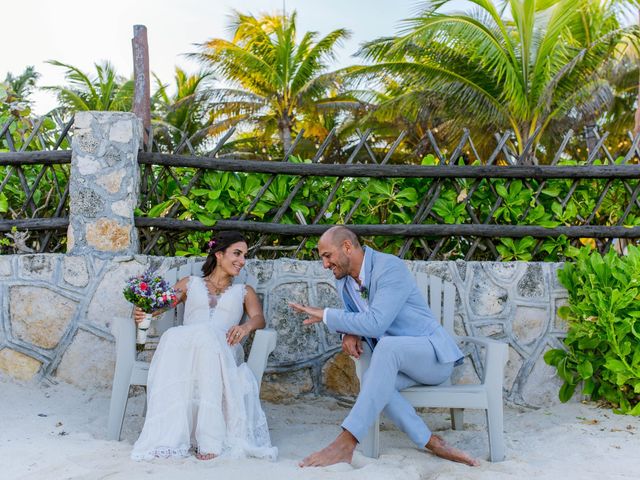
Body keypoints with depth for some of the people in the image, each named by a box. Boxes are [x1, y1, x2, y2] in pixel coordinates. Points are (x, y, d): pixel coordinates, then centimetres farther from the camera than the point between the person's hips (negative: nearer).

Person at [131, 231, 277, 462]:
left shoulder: (244, 292, 28)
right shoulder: (190, 284, 29)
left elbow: (259, 318, 8)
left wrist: (247, 325, -17)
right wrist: (143, 311, -7)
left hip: (224, 353, -1)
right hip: (186, 351, 1)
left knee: (207, 335, -37)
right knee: (172, 337, -35)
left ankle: (211, 439, -40)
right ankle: (169, 435, -40)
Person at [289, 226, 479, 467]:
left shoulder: (390, 267, -19)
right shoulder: (344, 281, 6)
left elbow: (376, 323, -29)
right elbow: (356, 318, 17)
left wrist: (325, 315, -21)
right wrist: (350, 333, -8)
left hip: (435, 355, -6)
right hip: (395, 358, 7)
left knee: (387, 346, -38)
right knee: (372, 380, -29)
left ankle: (346, 443, -41)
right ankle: (433, 444, -24)